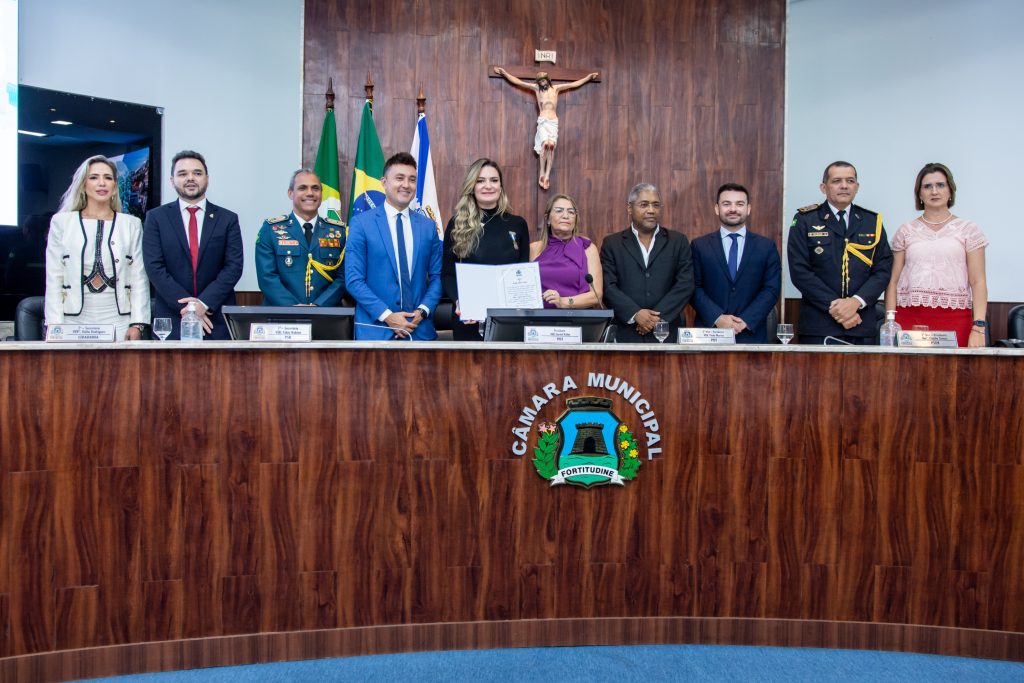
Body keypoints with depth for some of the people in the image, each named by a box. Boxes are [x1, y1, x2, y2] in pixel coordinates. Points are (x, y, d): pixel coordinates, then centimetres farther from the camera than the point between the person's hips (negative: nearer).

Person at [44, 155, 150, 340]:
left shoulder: (131, 224, 9)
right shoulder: (61, 222, 9)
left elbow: (139, 279, 6)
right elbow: (53, 279, 6)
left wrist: (137, 324, -4)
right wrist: (54, 326, -3)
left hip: (119, 323, 0)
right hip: (74, 322, 0)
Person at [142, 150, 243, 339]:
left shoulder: (227, 219, 7)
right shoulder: (156, 218, 6)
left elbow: (234, 266, -1)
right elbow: (154, 267, -2)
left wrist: (205, 302, -13)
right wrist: (185, 305, -12)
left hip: (218, 321, 1)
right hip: (171, 320, 0)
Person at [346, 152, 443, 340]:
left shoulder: (428, 226, 8)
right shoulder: (361, 223, -2)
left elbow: (436, 276, 9)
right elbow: (354, 279, -7)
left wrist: (423, 311, -8)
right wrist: (386, 315, -14)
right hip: (375, 328, -3)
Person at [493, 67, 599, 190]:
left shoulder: (556, 88, 15)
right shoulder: (536, 88, 12)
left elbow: (575, 84, 22)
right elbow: (517, 81, 12)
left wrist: (588, 77, 24)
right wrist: (504, 73, 10)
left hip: (554, 121, 1)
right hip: (542, 121, -1)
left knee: (551, 145, -16)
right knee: (545, 144, -22)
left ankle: (547, 175, -17)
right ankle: (542, 173, -16)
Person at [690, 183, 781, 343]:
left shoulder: (767, 247, 7)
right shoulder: (700, 246, 5)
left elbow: (771, 289, 1)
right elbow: (694, 288, 0)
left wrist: (746, 320, -12)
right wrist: (717, 318, -14)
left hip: (751, 334, 1)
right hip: (708, 332, 0)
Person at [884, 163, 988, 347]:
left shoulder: (968, 230, 9)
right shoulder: (906, 231, 12)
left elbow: (978, 283, 3)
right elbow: (893, 281, 8)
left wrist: (978, 327, -7)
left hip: (954, 320, -1)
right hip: (909, 317, 1)